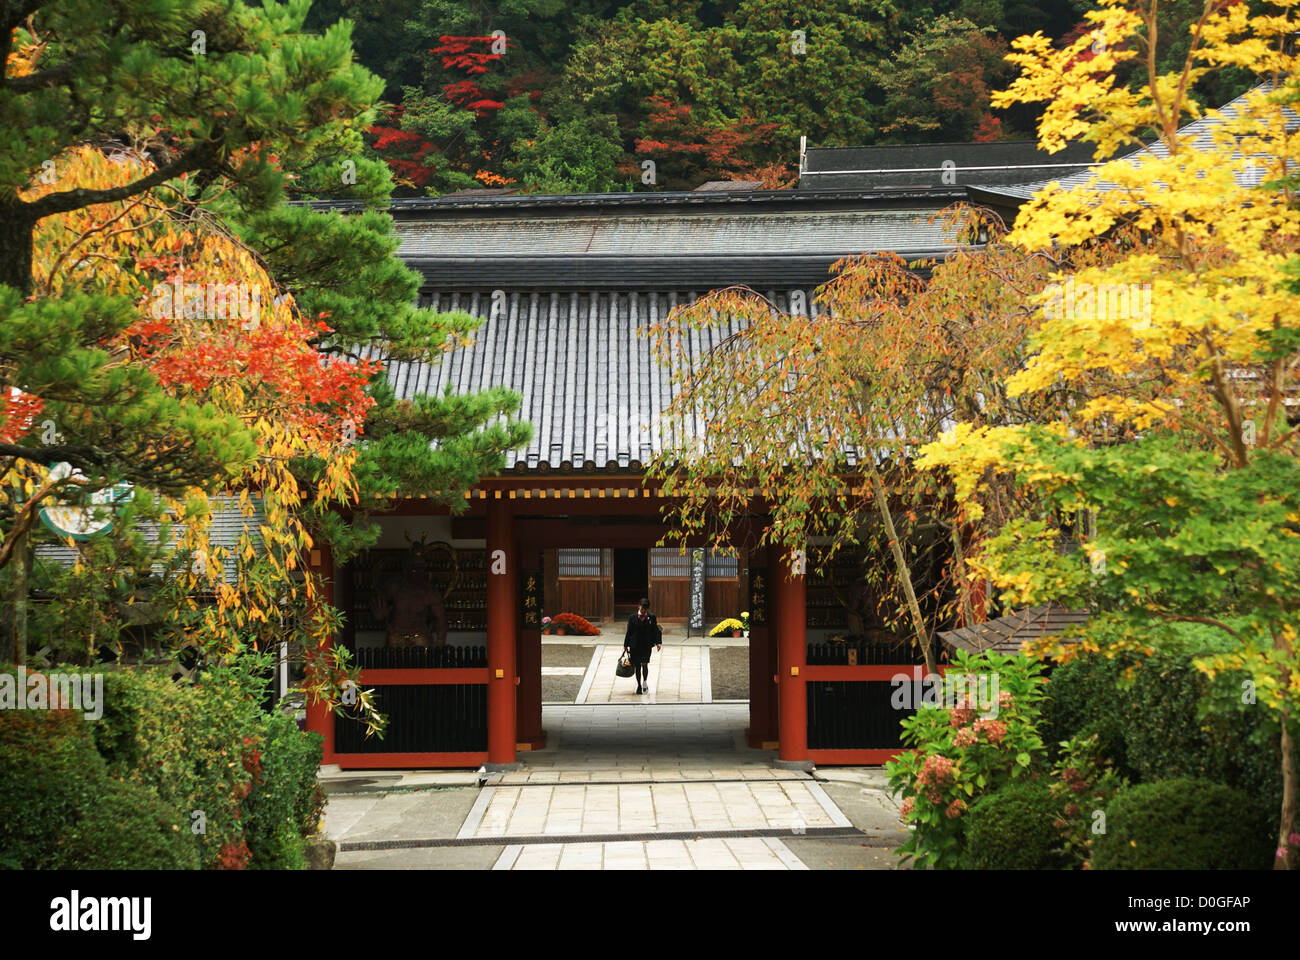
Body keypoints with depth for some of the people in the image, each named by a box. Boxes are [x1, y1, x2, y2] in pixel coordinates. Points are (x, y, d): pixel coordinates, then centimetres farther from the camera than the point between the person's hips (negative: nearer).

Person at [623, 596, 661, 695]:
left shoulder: (651, 618, 2)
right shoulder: (632, 618, 2)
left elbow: (656, 631, 2)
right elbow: (629, 632, 7)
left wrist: (658, 642, -11)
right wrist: (626, 645, 6)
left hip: (646, 645, -1)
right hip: (635, 645, 1)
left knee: (644, 663, -15)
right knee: (637, 666, 7)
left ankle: (645, 682, 6)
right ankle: (639, 685, 19)